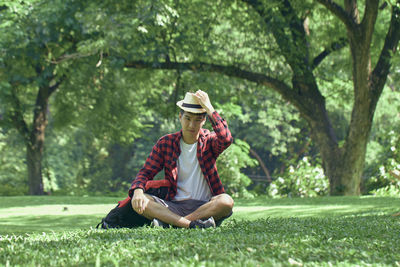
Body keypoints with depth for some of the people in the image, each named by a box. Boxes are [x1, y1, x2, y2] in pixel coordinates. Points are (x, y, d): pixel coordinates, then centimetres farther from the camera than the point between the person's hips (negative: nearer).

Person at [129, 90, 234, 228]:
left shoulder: (209, 140, 3)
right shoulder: (165, 143, 7)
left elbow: (226, 139, -21)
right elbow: (146, 172, 3)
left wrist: (210, 109, -18)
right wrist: (138, 190, -19)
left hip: (205, 205, -1)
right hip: (174, 206, 1)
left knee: (226, 201, -34)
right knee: (138, 200, -24)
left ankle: (168, 221, -28)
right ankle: (191, 224, -35)